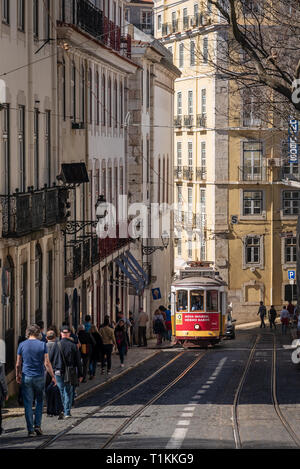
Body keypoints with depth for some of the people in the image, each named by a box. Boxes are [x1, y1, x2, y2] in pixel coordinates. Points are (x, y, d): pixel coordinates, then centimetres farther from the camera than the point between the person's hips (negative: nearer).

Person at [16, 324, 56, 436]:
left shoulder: (22, 345, 0)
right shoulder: (42, 345, -4)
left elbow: (18, 364, 2)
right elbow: (47, 363, -6)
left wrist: (17, 376, 16)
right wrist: (53, 376, 1)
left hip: (26, 377, 0)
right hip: (39, 377, 0)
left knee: (28, 404, 3)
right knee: (40, 401, 17)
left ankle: (31, 429, 0)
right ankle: (37, 426, 7)